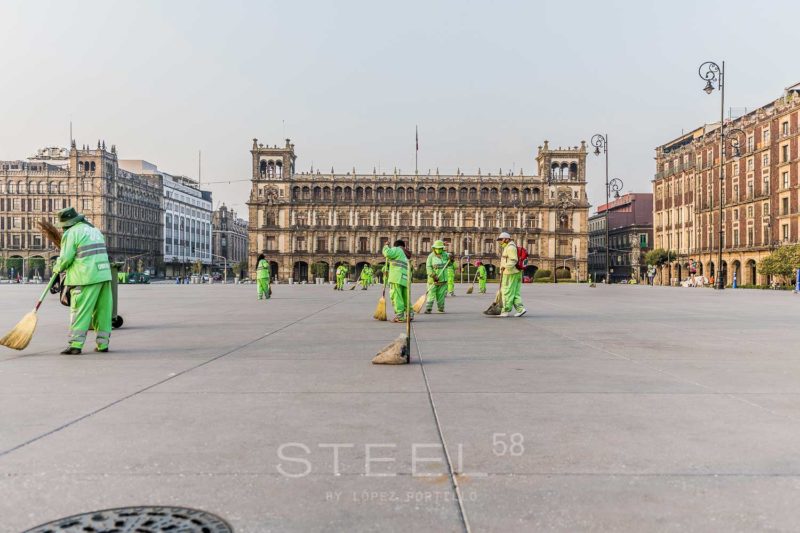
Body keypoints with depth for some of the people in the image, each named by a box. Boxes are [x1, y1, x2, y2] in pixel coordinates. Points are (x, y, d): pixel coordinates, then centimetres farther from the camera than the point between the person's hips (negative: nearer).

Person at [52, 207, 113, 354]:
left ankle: (76, 345, -4)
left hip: (86, 278, -7)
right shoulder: (94, 230, 20)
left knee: (80, 311, -2)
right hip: (104, 275, 7)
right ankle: (103, 343, 11)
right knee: (103, 310, 8)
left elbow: (66, 258, -9)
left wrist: (57, 268, 12)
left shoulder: (72, 233, -5)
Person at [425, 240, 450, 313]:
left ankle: (441, 308, 18)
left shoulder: (444, 254, 8)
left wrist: (451, 257, -6)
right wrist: (433, 276, -22)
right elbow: (428, 267, -11)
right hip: (433, 279, -4)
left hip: (443, 279, 4)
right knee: (431, 294, -7)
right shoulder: (431, 256, -5)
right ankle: (428, 309, -7)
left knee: (441, 294, 6)